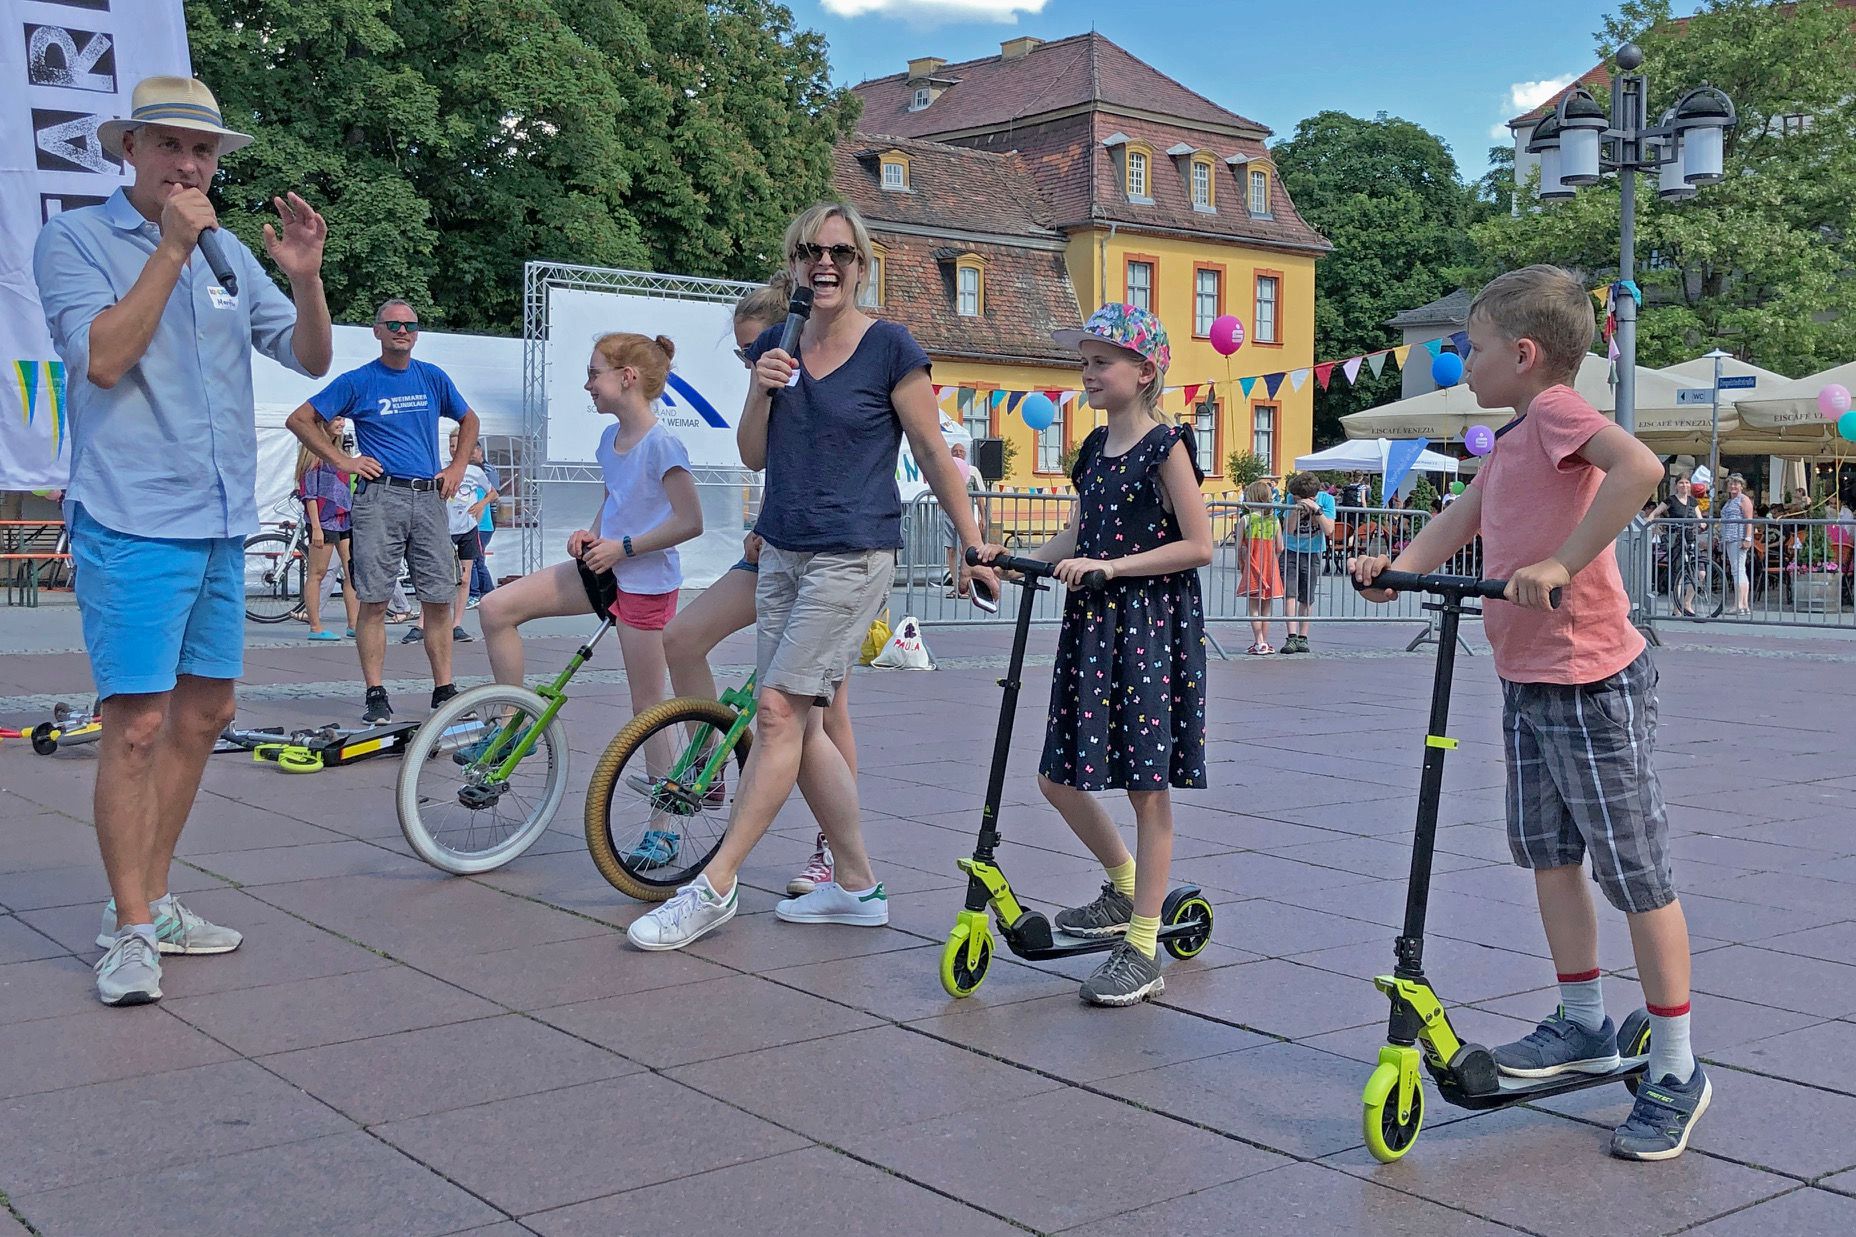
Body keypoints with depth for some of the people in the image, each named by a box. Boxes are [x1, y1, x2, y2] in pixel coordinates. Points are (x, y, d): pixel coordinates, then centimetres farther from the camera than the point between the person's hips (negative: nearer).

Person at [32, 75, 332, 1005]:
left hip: (222, 522, 7)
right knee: (138, 725, -10)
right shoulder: (75, 239, -2)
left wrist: (305, 277, -8)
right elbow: (104, 356, -16)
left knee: (204, 715, 11)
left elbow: (311, 358, 10)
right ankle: (128, 930, -1)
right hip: (132, 521, -7)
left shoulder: (230, 253, 13)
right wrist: (172, 247, -16)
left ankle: (151, 901, 23)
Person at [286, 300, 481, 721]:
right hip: (378, 498, -3)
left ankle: (444, 691, 7)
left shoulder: (433, 378, 13)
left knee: (439, 600, 1)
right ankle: (375, 694, -1)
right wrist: (341, 460, -1)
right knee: (374, 601, -5)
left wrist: (458, 467, 15)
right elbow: (299, 419, 7)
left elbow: (469, 420, 28)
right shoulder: (358, 382, 4)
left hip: (430, 497, 3)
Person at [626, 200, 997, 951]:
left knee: (778, 712, -12)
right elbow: (752, 456, 12)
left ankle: (714, 887, -6)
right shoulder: (775, 344, 10)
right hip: (781, 552, 7)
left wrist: (974, 547, 0)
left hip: (853, 556, -7)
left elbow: (934, 454, -1)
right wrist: (761, 390, -6)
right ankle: (858, 887, 17)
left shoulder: (890, 348, -6)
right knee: (799, 726, 6)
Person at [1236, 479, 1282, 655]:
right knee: (1266, 609, 12)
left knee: (1254, 608, 2)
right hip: (1270, 569, 3)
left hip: (1252, 568, -3)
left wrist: (1241, 564, 7)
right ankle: (1265, 643, 17)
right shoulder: (1275, 521, 1)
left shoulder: (1246, 520, -8)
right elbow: (1279, 548, 1)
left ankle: (1259, 643, -5)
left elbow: (1239, 546, -7)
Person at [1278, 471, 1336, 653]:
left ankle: (1303, 638, 12)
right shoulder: (1292, 498, -10)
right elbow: (1289, 530, -15)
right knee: (1290, 594, -12)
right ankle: (1291, 637, -15)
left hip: (1313, 554, 0)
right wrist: (1296, 510, -30)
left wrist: (1317, 510, -27)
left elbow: (1328, 531, -18)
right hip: (1290, 551, 0)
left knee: (1307, 598, 4)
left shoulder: (1326, 499, -10)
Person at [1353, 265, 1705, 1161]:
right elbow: (1461, 519, 11)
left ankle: (1675, 1071, 9)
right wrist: (1399, 565, -5)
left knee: (1636, 872, -1)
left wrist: (1562, 561, -32)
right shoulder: (1511, 441, 14)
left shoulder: (1556, 408, -14)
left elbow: (1639, 467, -31)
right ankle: (1583, 1025, 33)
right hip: (1526, 680, 10)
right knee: (1547, 853, 18)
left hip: (1591, 685, -10)